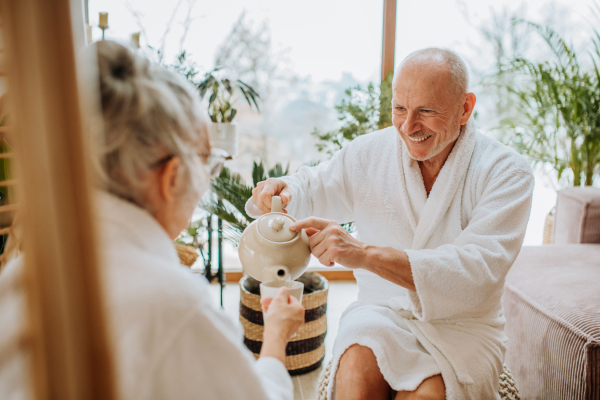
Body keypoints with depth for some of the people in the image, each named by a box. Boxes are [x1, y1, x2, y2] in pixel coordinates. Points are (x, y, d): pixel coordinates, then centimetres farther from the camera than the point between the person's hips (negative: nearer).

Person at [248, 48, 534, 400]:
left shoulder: (506, 172, -9)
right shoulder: (368, 153, 0)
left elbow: (476, 272, -22)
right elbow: (311, 189, 14)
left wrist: (364, 253, -35)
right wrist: (280, 190, -13)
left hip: (463, 326, -1)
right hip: (382, 312, 2)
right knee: (357, 366, -31)